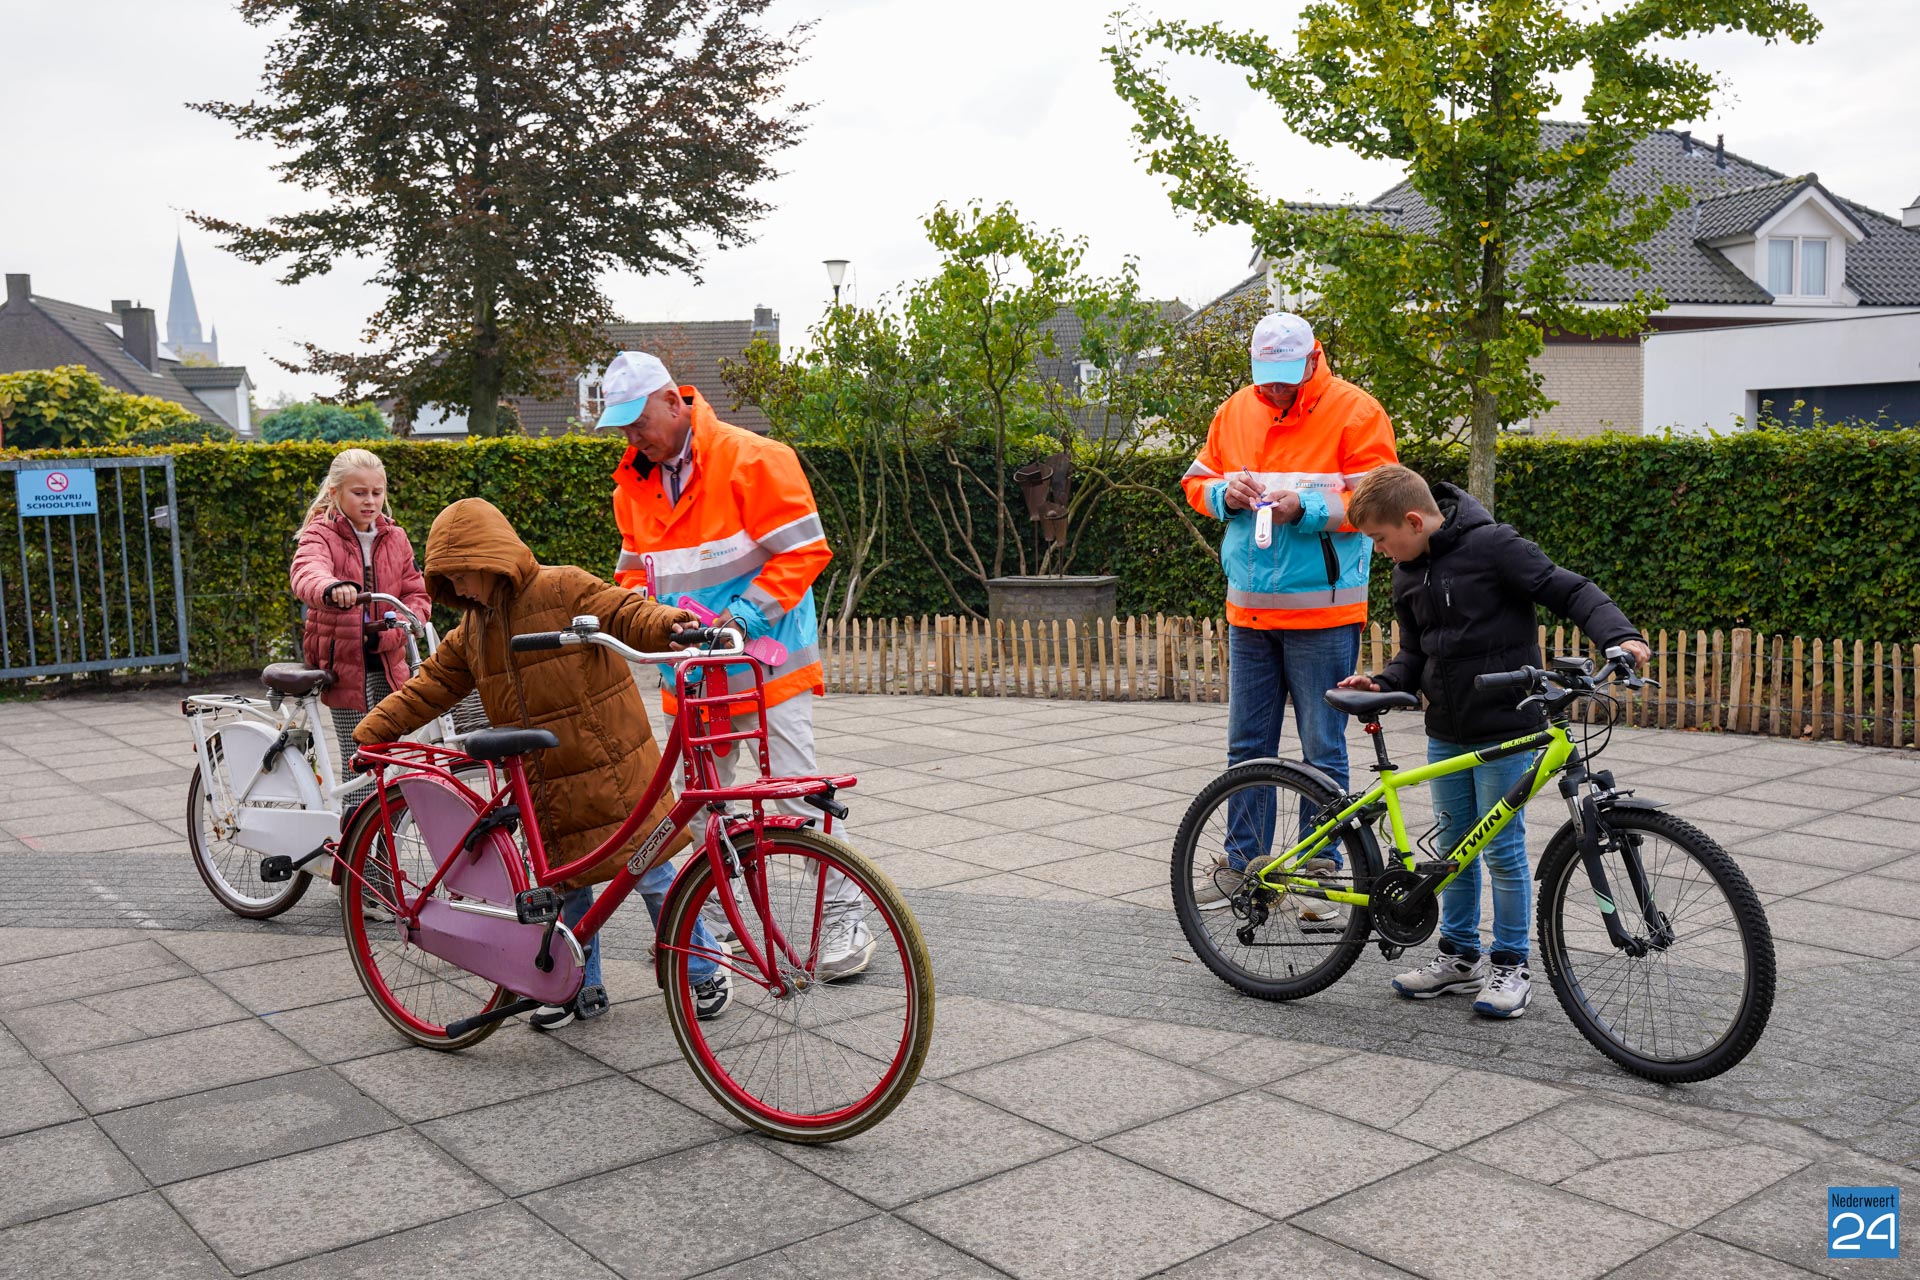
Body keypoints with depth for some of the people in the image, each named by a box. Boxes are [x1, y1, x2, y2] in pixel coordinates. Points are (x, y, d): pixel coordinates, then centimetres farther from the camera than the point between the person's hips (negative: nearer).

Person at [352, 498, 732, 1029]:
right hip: (548, 789, 6)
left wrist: (672, 625, -38)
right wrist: (372, 731, 13)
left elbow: (624, 612, -18)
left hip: (613, 771, -6)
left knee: (651, 872, 0)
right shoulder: (473, 630, 12)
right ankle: (582, 988, 25)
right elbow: (430, 685, 16)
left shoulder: (563, 588, -10)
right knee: (565, 881, 9)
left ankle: (706, 973, 16)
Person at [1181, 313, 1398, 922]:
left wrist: (1307, 509, -22)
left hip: (1322, 612, -5)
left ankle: (1320, 873, 14)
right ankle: (1243, 861, 25)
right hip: (1248, 609, 5)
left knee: (1324, 752, 3)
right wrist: (1225, 493, -5)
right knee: (1246, 744, 12)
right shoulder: (1236, 410, 9)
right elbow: (1197, 480, 17)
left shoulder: (1355, 411, -6)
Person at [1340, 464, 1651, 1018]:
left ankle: (1511, 965, 15)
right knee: (1454, 848, 14)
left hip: (1504, 729, -7)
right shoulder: (1408, 577, 8)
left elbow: (1570, 590, -13)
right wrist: (1383, 683, -3)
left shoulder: (1492, 545, -14)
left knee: (1503, 851, 0)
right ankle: (1460, 955, 28)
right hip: (1446, 733, 7)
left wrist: (1619, 635, -28)